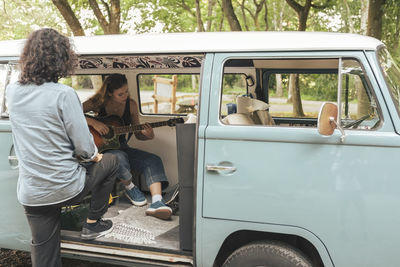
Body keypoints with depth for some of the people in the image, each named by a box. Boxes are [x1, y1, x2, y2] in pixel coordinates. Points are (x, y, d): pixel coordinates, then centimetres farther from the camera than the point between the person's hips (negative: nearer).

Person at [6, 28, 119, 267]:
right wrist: (95, 156, 6)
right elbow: (84, 148, -17)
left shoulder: (13, 92, 0)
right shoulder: (63, 94, -18)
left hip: (30, 195, 5)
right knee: (110, 162, 23)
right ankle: (92, 224, 29)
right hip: (66, 189, -5)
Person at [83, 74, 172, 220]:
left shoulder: (131, 105, 0)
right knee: (119, 157, -38)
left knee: (153, 160, -18)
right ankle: (130, 188, -7)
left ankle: (157, 203, -32)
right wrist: (93, 122, -28)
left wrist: (148, 135, -17)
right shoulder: (98, 103, -10)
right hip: (100, 148, -4)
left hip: (121, 147, 5)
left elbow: (138, 134, 6)